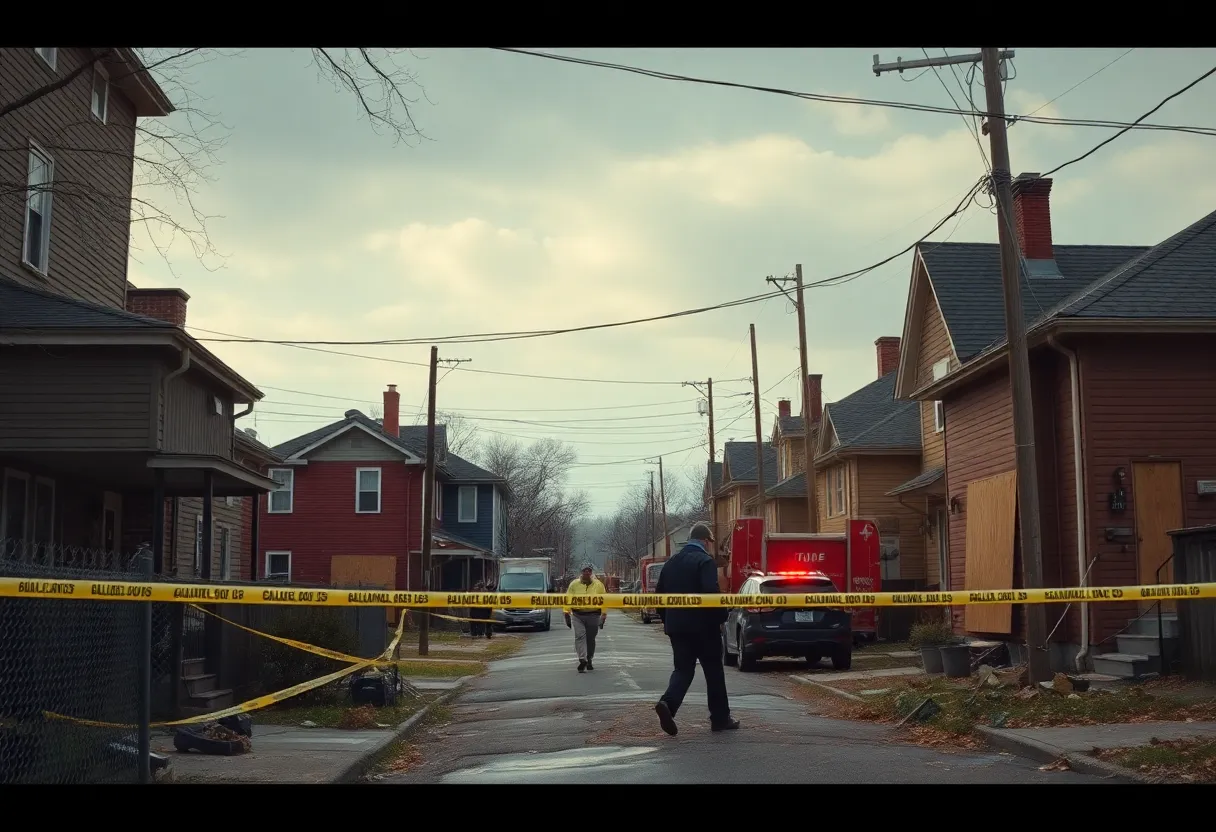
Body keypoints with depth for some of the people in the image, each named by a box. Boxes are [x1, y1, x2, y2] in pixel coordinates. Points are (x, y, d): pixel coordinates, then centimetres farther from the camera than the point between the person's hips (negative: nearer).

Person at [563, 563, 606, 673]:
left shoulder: (599, 585, 3)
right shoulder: (574, 584, 2)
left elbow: (604, 601, 5)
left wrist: (604, 616, 1)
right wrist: (567, 614, -2)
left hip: (593, 615, 1)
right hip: (577, 615, 0)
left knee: (590, 639, 9)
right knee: (580, 636, -14)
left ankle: (590, 660, 24)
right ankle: (582, 660, -19)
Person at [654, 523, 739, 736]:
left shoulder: (671, 563, 11)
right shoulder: (705, 561, -11)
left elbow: (659, 594, 13)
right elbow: (712, 593, -23)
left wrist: (667, 620, 20)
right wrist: (721, 617, -10)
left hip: (676, 625, 6)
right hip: (703, 626, -5)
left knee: (683, 669, 8)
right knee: (713, 671, 7)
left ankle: (668, 703, -18)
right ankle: (720, 718, 14)